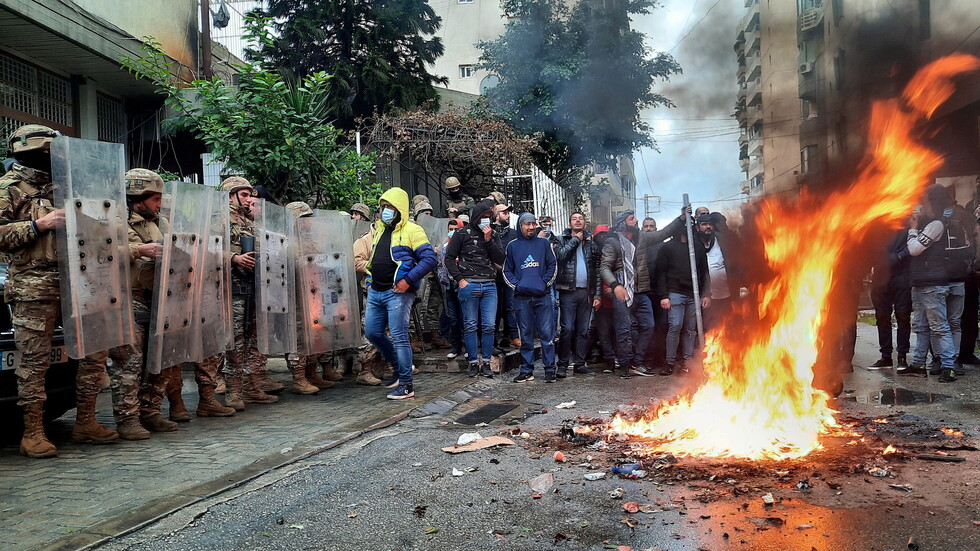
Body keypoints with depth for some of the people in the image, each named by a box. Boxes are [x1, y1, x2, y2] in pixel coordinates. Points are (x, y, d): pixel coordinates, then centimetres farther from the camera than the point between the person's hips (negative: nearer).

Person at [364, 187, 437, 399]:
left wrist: (408, 280, -20)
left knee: (399, 337, -7)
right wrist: (370, 279, 17)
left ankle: (406, 385, 2)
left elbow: (429, 258, -14)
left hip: (398, 293, -8)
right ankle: (400, 367, 30)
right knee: (372, 333, 12)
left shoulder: (412, 230, -8)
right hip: (376, 292, 8)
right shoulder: (380, 229, 16)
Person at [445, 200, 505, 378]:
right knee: (470, 326, 2)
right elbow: (449, 258, 2)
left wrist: (489, 240, -7)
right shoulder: (463, 233, 3)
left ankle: (486, 362, 10)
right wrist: (459, 279, -6)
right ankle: (473, 363, 10)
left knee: (489, 326, 1)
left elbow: (500, 259, 3)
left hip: (489, 286, 3)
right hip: (469, 285, -3)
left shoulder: (493, 235, 13)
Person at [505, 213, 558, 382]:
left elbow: (553, 265, 8)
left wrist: (545, 283, -4)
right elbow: (507, 271, 11)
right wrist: (516, 285, -4)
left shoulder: (544, 243, 9)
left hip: (543, 295, -1)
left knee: (547, 333, -2)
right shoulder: (512, 246, 10)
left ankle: (550, 369, 5)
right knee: (526, 335, 6)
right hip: (522, 297, 1)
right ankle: (526, 370, 12)